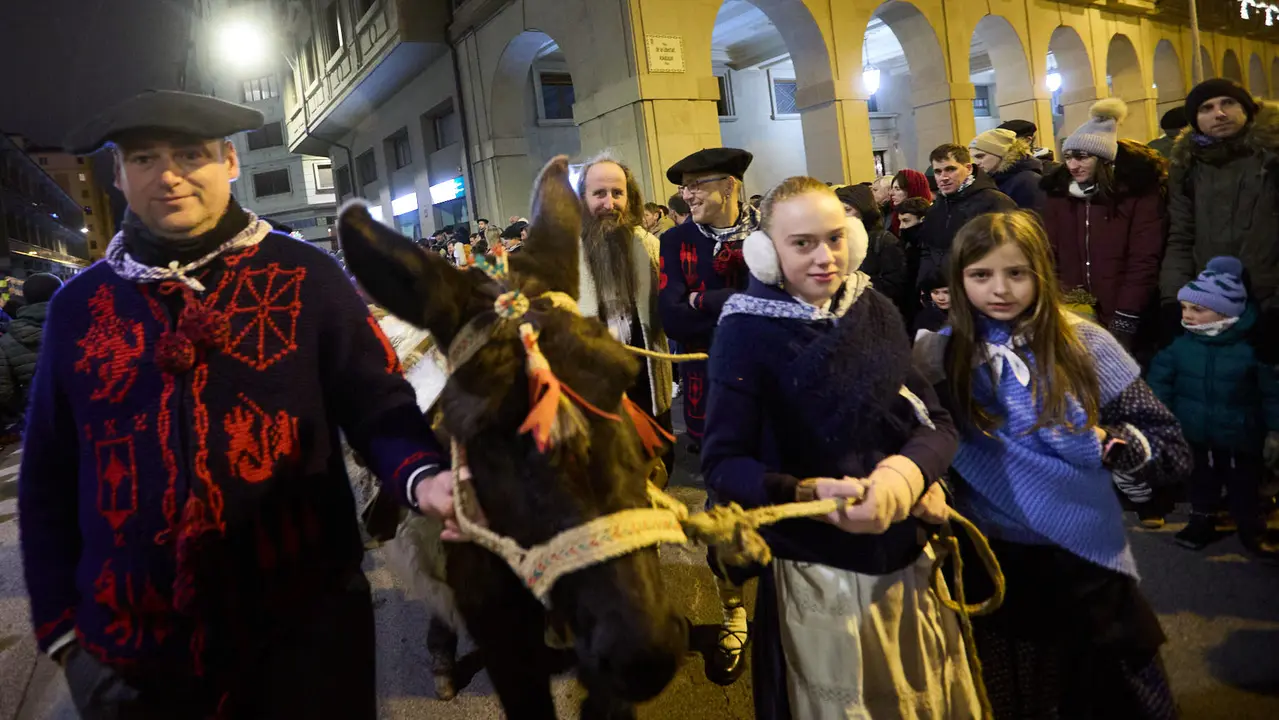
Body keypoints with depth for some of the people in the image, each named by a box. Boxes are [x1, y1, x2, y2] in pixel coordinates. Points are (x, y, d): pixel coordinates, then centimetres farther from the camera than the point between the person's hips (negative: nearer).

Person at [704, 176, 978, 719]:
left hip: (910, 558, 5)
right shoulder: (746, 330, -14)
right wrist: (810, 492, -33)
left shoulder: (875, 309, -1)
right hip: (819, 574, -5)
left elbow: (937, 421, -1)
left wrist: (905, 472, -22)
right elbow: (722, 465, -17)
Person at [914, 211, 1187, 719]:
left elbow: (1172, 450, -6)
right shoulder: (937, 356, -9)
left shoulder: (1084, 345, -10)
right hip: (987, 564, 0)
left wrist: (1110, 444, -22)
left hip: (1085, 559, 0)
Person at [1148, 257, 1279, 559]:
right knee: (1201, 481, 19)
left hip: (1240, 438, -2)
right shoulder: (1179, 342, -11)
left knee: (1244, 486, 14)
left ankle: (1252, 529, 34)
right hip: (1195, 436, 2)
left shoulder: (1251, 346, -17)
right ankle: (1202, 521, 38)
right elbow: (1160, 380, -1)